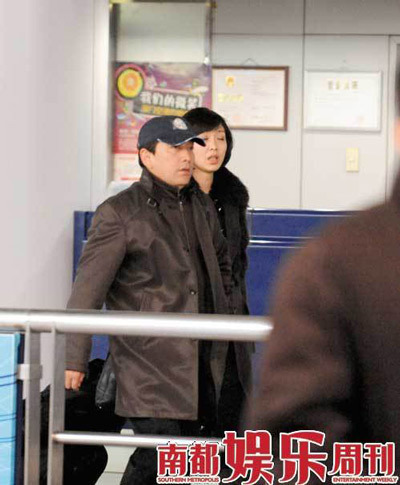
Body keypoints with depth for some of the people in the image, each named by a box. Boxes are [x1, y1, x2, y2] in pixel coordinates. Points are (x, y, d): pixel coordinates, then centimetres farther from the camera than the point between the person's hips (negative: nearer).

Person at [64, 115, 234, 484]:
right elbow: (89, 286, -13)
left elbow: (221, 262, 32)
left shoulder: (202, 206, 13)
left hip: (202, 362, 7)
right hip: (150, 362, -7)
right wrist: (75, 358, -16)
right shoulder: (120, 213, -9)